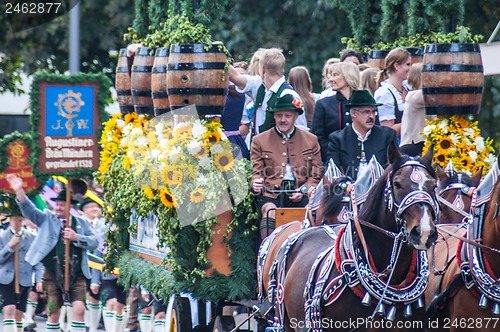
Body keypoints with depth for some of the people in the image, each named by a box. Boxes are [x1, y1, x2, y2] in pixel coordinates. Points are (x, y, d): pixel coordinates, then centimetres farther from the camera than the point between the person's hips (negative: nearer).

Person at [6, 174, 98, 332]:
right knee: (54, 313, 4)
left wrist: (76, 238, -12)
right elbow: (29, 210, -6)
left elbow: (94, 242, 5)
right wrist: (19, 191, -22)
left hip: (76, 276, 0)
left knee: (79, 309, -12)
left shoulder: (81, 223, 10)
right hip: (53, 276, 0)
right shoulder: (47, 219, 7)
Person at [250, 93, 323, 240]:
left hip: (300, 195, 1)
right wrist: (256, 183, -14)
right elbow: (257, 172, 12)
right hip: (272, 194, -1)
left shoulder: (311, 140, 18)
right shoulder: (260, 141, 16)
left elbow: (317, 174, 15)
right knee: (270, 211, -33)